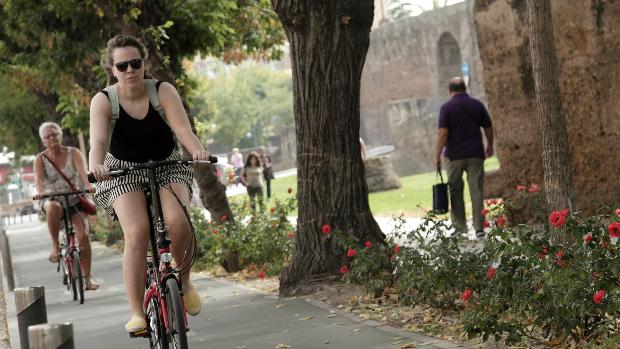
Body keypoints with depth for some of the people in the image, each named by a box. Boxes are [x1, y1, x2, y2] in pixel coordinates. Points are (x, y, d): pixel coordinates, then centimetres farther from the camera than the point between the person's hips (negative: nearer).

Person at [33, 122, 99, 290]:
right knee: (53, 207, -39)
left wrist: (88, 185, -41)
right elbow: (39, 177, -22)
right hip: (52, 199, -1)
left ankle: (88, 277, -6)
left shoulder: (73, 153, -3)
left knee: (83, 234, -15)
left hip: (74, 200, 1)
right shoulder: (40, 159, -4)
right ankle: (55, 246, -24)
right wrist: (40, 192, -44)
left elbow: (82, 170, -21)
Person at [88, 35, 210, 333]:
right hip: (123, 173, 0)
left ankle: (183, 281, 2)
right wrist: (96, 166, -51)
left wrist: (198, 150, -48)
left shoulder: (163, 91, -13)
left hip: (167, 168, 1)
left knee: (178, 222, -27)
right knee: (137, 232, -25)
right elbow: (98, 141, -28)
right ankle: (137, 313, -20)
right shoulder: (103, 101, -13)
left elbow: (182, 128, -26)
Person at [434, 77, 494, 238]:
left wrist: (437, 155, -11)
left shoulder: (447, 107, -6)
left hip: (455, 156, -2)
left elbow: (443, 133, -14)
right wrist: (490, 146, 24)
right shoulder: (477, 105, 3)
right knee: (476, 190, 2)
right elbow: (488, 128, 8)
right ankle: (479, 228, -2)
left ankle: (459, 225, 11)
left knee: (456, 191, 9)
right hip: (475, 155, 2)